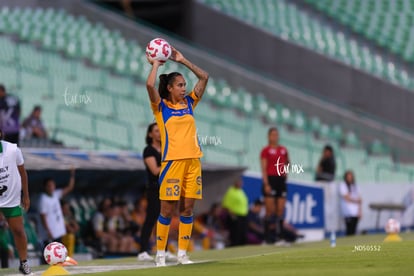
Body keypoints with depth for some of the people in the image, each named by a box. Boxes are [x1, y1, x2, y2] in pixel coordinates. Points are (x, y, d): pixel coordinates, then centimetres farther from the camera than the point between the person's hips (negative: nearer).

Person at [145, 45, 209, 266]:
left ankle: (182, 253, 9)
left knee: (188, 208, 4)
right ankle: (160, 253, 4)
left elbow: (204, 77, 15)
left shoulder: (189, 103, 14)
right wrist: (156, 64, -1)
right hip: (172, 161, -5)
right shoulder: (161, 106, 1)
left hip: (193, 160, 5)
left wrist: (182, 61, 14)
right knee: (167, 209, -3)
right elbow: (150, 85, -16)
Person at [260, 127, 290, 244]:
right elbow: (264, 169, -6)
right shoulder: (266, 150, -2)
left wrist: (286, 171, 9)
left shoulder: (283, 149, 13)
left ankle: (279, 236, 3)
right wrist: (266, 184, -14)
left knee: (281, 210, 1)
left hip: (281, 181, 5)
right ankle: (268, 237, -3)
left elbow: (287, 163, 29)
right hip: (270, 180, -5)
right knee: (270, 211, -6)